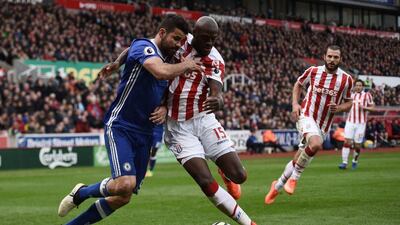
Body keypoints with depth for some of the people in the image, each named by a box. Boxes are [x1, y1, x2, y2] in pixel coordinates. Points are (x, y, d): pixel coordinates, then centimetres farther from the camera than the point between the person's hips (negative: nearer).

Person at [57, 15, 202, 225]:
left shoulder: (167, 59, 15)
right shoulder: (143, 46, -11)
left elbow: (164, 96, 25)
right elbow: (161, 72, -32)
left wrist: (163, 108, 1)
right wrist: (185, 65, -14)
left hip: (144, 134, 9)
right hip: (120, 127, -9)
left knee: (123, 198, 5)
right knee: (125, 184, -28)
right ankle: (81, 193, 1)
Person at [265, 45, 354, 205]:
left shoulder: (346, 79, -1)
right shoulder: (313, 71, -2)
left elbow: (348, 103, 10)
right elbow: (298, 84, 15)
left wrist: (339, 108, -12)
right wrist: (295, 104, 0)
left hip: (323, 125, 3)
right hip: (306, 116, -3)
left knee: (299, 159, 7)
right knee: (316, 144, -34)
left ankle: (278, 185, 30)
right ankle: (295, 177, -14)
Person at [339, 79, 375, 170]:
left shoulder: (367, 95, 5)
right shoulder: (351, 95, 16)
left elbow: (373, 107, 3)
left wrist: (365, 107, -14)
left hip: (361, 124, -2)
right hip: (350, 122, 2)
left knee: (357, 145, 0)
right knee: (347, 142, -11)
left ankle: (355, 161, 24)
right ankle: (344, 162, -12)